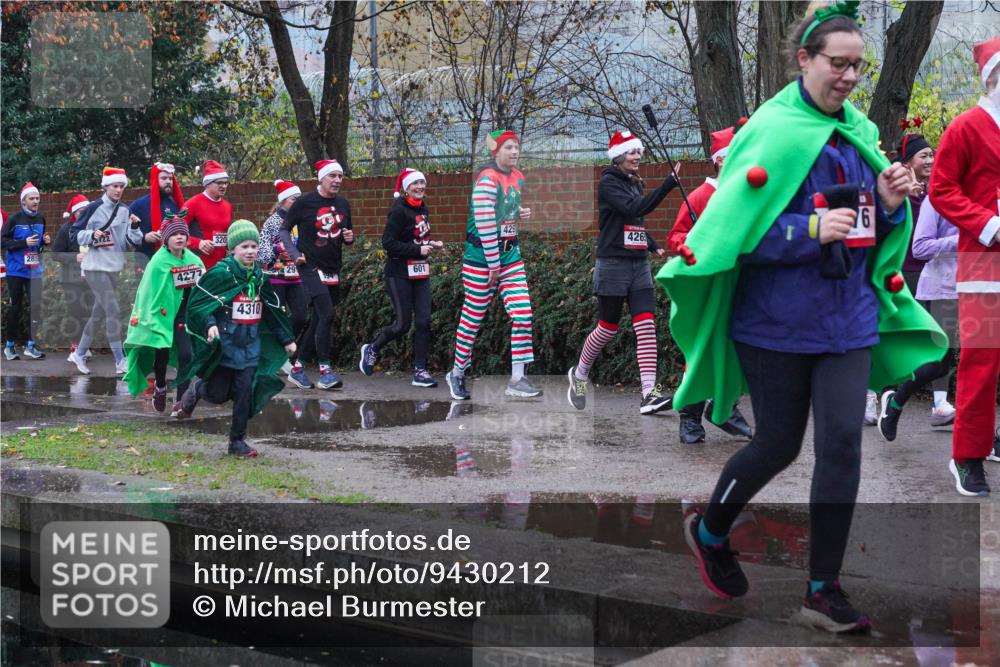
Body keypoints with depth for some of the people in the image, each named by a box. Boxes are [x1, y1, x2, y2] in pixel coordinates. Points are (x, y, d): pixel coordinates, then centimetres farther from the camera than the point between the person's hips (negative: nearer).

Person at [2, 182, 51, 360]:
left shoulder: (41, 218, 6)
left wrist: (46, 240, -1)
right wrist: (24, 242, -21)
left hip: (34, 270, 4)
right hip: (16, 270, -4)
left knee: (35, 306, -1)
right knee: (16, 307, 3)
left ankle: (30, 345, 9)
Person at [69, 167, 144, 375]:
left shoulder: (125, 211, 5)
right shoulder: (93, 208, -8)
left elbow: (133, 243, 4)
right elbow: (75, 233, -3)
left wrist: (134, 227, -14)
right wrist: (92, 235, -20)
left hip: (115, 268, 6)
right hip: (96, 267, -6)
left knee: (99, 313, 13)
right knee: (113, 312, -12)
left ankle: (79, 354, 28)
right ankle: (120, 362, -9)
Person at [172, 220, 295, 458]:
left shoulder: (259, 277, 9)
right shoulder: (220, 273, -10)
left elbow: (273, 311, 21)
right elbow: (197, 304, -11)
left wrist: (286, 340, 23)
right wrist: (210, 325, -28)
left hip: (250, 346, 5)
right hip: (224, 346, -5)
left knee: (245, 393, -1)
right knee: (218, 395, 0)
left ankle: (238, 441, 11)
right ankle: (196, 388, 35)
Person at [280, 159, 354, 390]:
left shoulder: (343, 204, 9)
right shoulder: (305, 203, -6)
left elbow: (348, 232, 21)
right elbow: (284, 228, 1)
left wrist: (349, 238, -3)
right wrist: (295, 253, -11)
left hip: (333, 269, 6)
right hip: (311, 266, -6)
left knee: (319, 321, 10)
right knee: (326, 315, -19)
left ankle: (298, 366, 23)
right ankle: (325, 371, -15)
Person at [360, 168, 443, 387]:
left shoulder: (423, 209, 11)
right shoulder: (399, 210, -13)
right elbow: (388, 243, -18)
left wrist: (430, 245, 5)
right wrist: (418, 250, -21)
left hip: (421, 274, 7)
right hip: (400, 273, -7)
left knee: (424, 321, 0)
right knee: (403, 324, -4)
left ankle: (420, 372, 5)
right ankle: (371, 349, 22)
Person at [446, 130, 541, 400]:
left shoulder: (517, 177, 8)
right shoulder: (487, 179, -16)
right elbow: (484, 223, -21)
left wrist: (520, 213, 1)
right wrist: (494, 264, -18)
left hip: (510, 253, 7)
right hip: (481, 255, -7)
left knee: (523, 312, -5)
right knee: (473, 317, 2)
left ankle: (517, 380, -1)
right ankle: (457, 373, 20)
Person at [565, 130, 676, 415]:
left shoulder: (634, 183, 15)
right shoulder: (609, 182, -9)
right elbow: (633, 209, -25)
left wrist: (653, 245, 12)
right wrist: (669, 184, -30)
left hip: (639, 264, 6)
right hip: (613, 264, -6)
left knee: (646, 326, -8)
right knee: (608, 329, 3)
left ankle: (649, 394, -13)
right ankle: (579, 375, 28)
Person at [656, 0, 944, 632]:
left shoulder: (859, 130, 8)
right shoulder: (772, 131, -11)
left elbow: (873, 234, 15)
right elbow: (732, 229, -15)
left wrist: (888, 201, -6)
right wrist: (810, 229, -26)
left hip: (849, 319, 5)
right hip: (778, 321, -5)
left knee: (843, 442, -3)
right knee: (779, 444, 6)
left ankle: (824, 592, 6)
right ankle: (709, 529, 35)